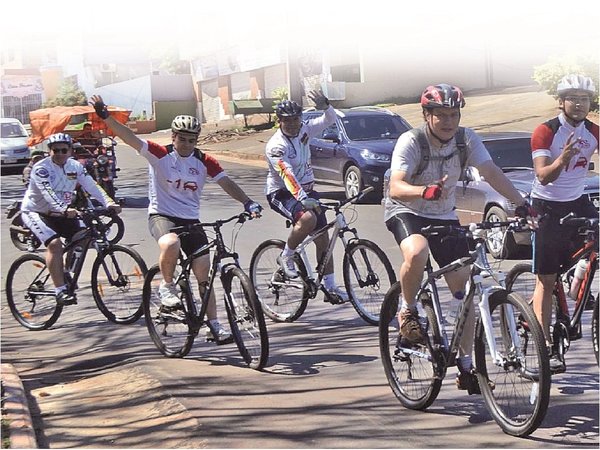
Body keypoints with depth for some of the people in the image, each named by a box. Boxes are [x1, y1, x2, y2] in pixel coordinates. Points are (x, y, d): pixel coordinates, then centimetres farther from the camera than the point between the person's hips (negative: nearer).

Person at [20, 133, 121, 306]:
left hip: (60, 214, 6)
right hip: (35, 212, -6)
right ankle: (60, 290, -28)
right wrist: (64, 209, -53)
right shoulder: (41, 168, -19)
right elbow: (48, 193, -36)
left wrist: (109, 202, -32)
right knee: (54, 243, -29)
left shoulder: (75, 167, -2)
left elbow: (92, 186, -15)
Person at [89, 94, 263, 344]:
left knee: (204, 274, -1)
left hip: (191, 220, 4)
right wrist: (105, 116, -29)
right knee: (171, 244, -38)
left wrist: (248, 203, -23)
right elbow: (129, 137, -16)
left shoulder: (204, 162, 2)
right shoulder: (160, 154, -6)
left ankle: (214, 325, 9)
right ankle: (167, 286, -10)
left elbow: (226, 183, -6)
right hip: (161, 215, -3)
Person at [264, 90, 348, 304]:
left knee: (323, 238, -1)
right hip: (281, 193, -6)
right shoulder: (276, 145, -21)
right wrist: (302, 199, -46)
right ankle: (286, 257, -10)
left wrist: (324, 105, -28)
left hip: (306, 189, 6)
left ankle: (330, 287, 6)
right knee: (307, 218, -34)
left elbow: (330, 119, -5)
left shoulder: (304, 130, -1)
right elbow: (287, 175, -33)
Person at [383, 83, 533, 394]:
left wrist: (521, 203, -28)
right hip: (405, 211, -4)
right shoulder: (411, 141, -22)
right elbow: (396, 187, -34)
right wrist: (426, 191, -53)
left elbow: (491, 173, -15)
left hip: (444, 216, 4)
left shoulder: (466, 139, -9)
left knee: (463, 286, -4)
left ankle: (466, 365, 7)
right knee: (417, 253, -38)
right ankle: (408, 312, -10)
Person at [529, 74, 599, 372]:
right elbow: (543, 175, -23)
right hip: (547, 207, -5)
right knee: (546, 280, -4)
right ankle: (547, 349, -3)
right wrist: (561, 161, -41)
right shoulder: (545, 132, -14)